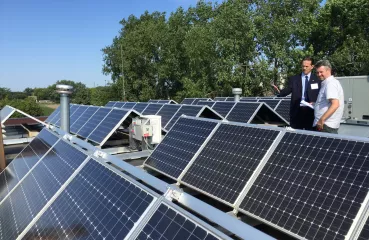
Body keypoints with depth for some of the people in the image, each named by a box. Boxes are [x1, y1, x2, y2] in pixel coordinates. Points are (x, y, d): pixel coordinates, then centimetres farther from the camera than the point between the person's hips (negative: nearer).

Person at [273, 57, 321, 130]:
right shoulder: (294, 78, 8)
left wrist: (314, 102, -12)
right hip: (297, 110, 0)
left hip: (310, 110, 0)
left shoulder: (316, 79, 8)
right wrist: (280, 91, -26)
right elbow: (288, 90, -6)